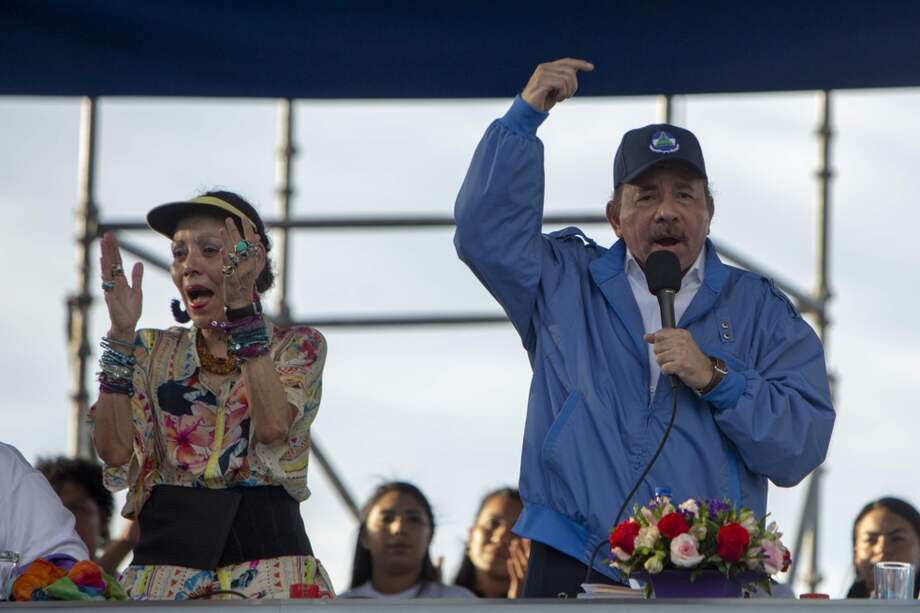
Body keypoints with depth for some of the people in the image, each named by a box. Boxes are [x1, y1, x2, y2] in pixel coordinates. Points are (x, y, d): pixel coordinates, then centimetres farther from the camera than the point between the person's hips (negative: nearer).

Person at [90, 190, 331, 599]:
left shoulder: (299, 346, 7)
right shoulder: (153, 350, 14)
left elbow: (273, 428, -15)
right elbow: (114, 450, -2)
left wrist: (241, 307, -18)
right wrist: (121, 334, -8)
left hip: (266, 549, -2)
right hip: (167, 554, 2)